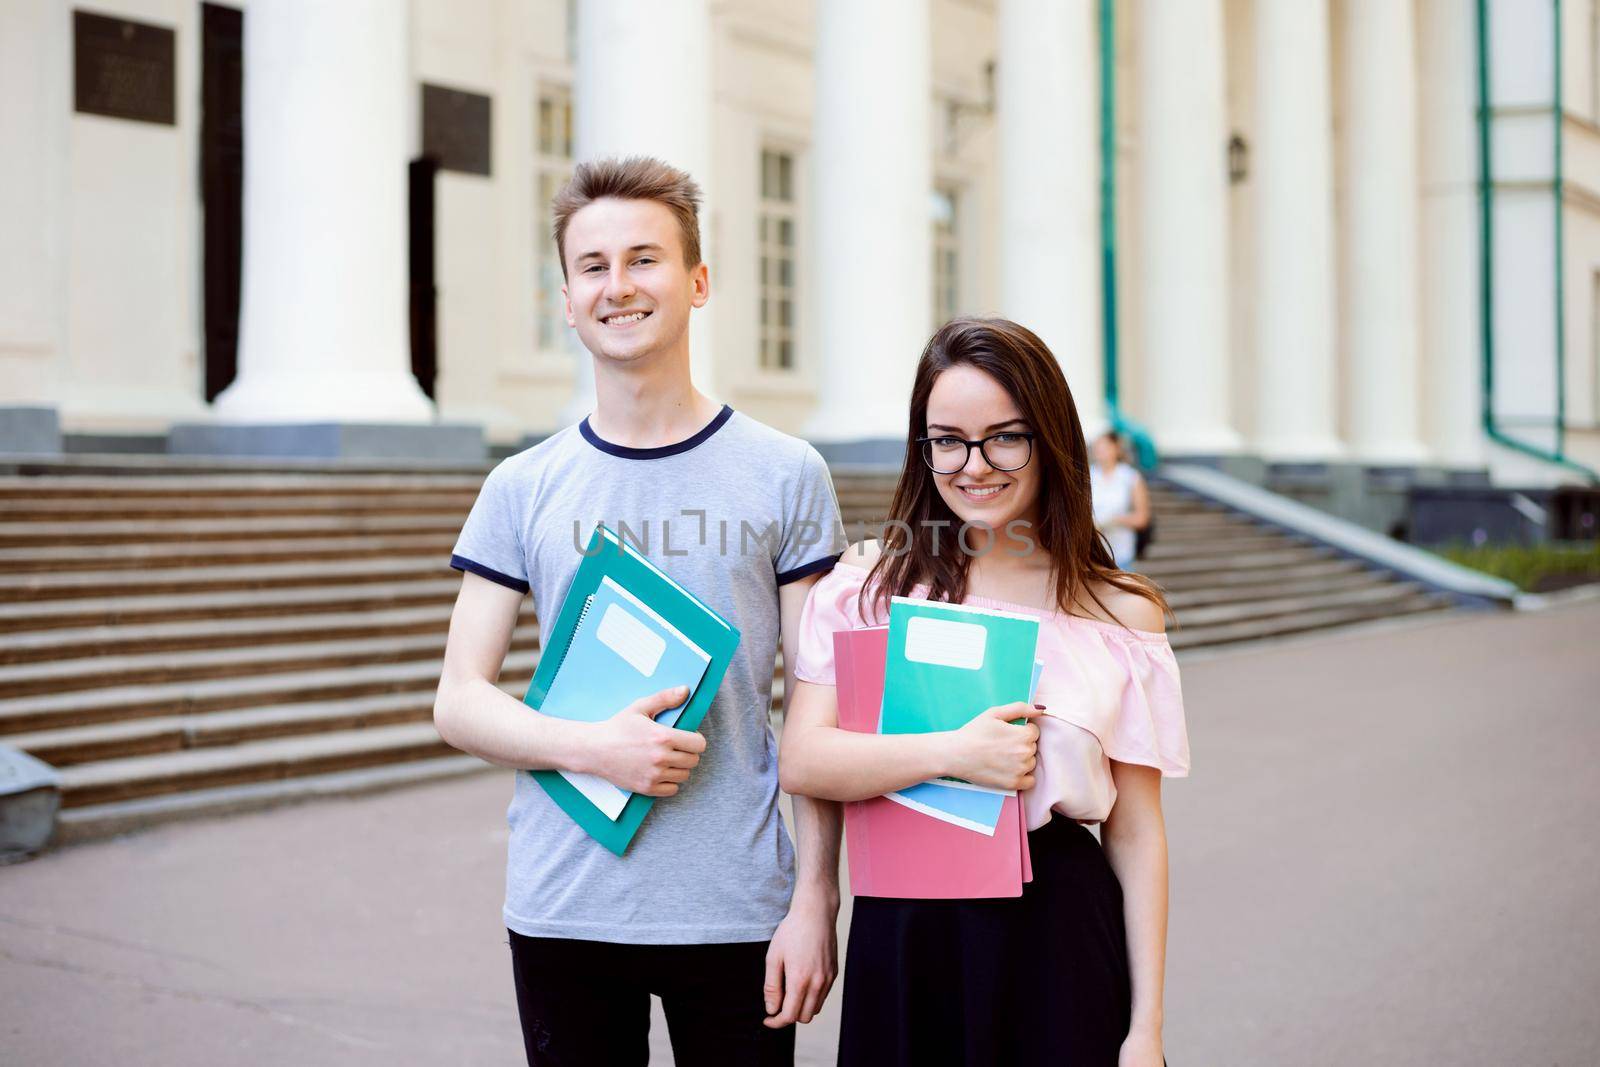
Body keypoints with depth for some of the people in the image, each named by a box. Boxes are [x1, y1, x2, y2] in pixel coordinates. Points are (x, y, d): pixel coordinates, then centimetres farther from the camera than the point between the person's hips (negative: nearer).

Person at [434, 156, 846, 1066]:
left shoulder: (785, 477, 1)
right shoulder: (524, 489, 5)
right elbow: (459, 704, 4)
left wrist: (817, 899, -6)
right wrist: (594, 748, -14)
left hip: (739, 913, -1)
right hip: (562, 913, 1)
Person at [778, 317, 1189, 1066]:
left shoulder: (1119, 616, 2)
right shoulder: (873, 586, 3)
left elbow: (1136, 835, 3)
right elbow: (801, 761, -7)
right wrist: (954, 754, -19)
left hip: (1058, 933, 0)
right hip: (902, 928, 1)